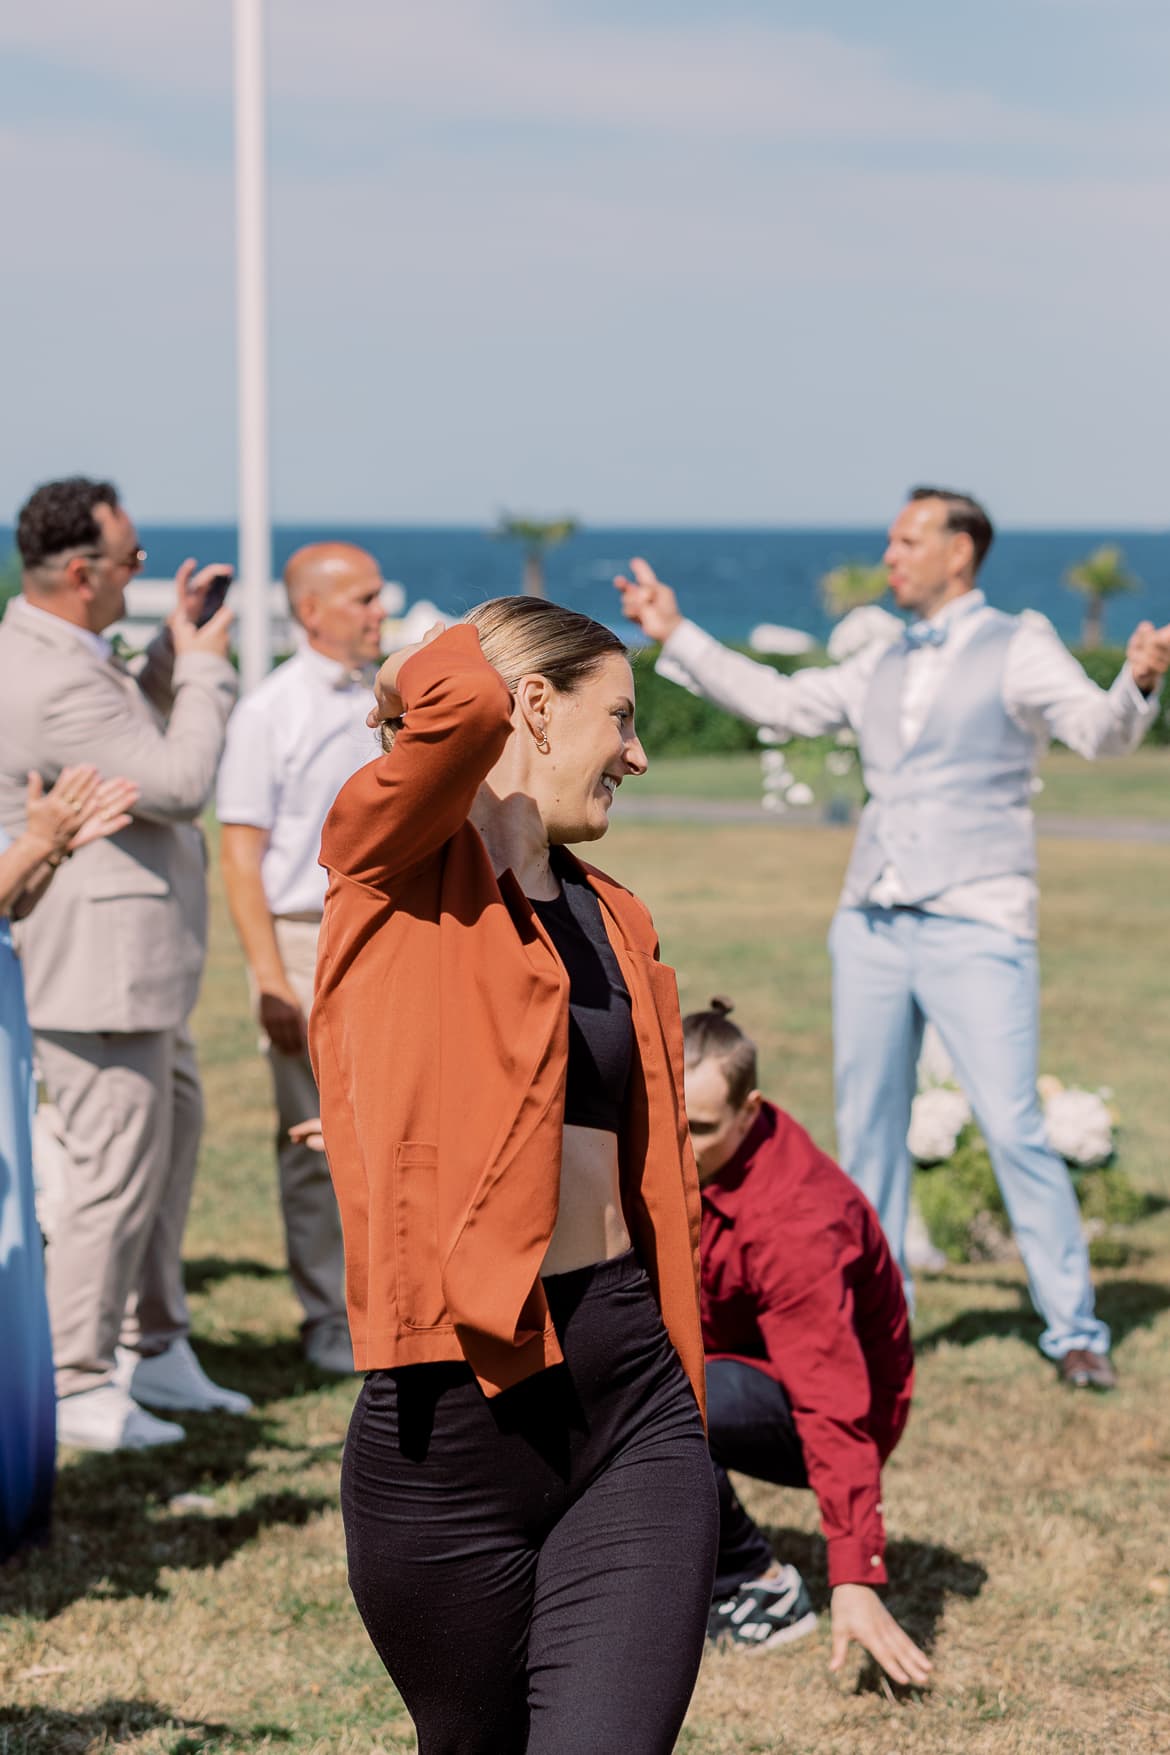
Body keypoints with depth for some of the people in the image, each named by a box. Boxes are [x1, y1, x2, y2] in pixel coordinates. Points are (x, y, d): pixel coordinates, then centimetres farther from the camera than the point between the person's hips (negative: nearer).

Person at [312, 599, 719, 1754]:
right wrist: (429, 681, -3)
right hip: (450, 1420, -4)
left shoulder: (614, 921, 16)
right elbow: (467, 703, -26)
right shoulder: (397, 870, -4)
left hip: (632, 1407, 5)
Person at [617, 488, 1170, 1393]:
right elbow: (780, 702, 26)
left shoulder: (1019, 647, -1)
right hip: (872, 927, 7)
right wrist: (676, 635, 26)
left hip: (974, 930, -7)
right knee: (867, 1133, 9)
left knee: (1015, 1129, -12)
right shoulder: (885, 666, 18)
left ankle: (1075, 1333, -4)